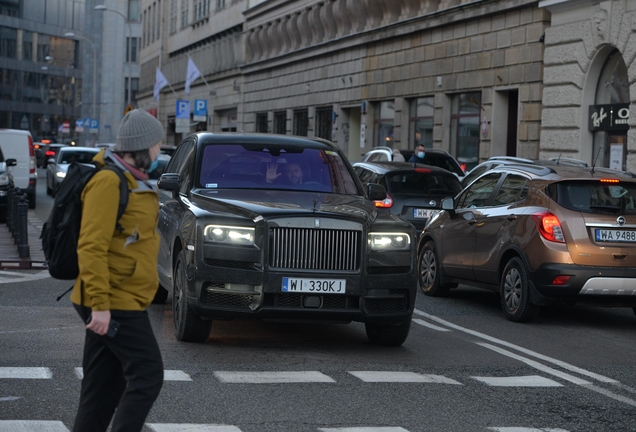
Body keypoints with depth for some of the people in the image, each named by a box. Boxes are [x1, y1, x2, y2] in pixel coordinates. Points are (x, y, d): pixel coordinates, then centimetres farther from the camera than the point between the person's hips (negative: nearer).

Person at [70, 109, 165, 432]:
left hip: (123, 301, 10)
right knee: (147, 376, -8)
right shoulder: (109, 182, -16)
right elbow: (91, 247, -21)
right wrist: (100, 304, -24)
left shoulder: (133, 181, 16)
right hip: (114, 304, -10)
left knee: (106, 384, 11)